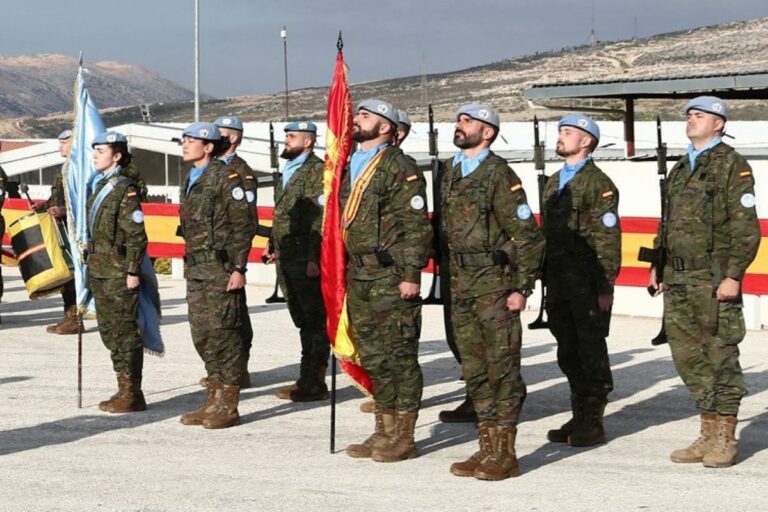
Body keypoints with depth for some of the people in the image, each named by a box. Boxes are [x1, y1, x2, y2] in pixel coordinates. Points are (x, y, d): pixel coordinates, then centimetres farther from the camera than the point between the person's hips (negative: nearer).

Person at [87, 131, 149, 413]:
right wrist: (90, 264, 18)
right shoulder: (99, 186, 14)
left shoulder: (125, 189, -12)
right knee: (109, 331, 12)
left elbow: (137, 235, -15)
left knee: (125, 332, -4)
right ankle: (124, 388, 20)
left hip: (119, 273, -9)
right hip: (99, 271, 9)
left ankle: (132, 393, 2)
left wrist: (132, 271, -17)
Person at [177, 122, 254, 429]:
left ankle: (229, 407, 1)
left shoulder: (226, 177, -9)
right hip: (196, 270, 9)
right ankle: (215, 400, 19)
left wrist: (238, 268, -16)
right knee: (202, 335, 10)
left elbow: (243, 225, -12)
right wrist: (189, 264, 19)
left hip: (220, 268, -9)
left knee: (223, 333, -5)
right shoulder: (191, 180, 17)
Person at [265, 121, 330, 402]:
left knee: (314, 322, -3)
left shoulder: (317, 171, -11)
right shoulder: (288, 171, 18)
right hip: (287, 259, 9)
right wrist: (273, 245, 18)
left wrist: (314, 259, -23)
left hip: (306, 260, -9)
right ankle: (307, 379, 21)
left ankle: (314, 384, 0)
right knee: (303, 321, 14)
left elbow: (322, 220, -18)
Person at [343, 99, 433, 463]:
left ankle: (403, 437, 3)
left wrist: (411, 274, -17)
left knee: (399, 356, -3)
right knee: (372, 357, 12)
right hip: (358, 276, 8)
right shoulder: (349, 167, 17)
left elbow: (416, 226, -12)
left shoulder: (400, 168, -8)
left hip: (390, 278, -8)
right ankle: (384, 429, 20)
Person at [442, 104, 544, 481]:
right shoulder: (449, 171, 13)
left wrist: (522, 288, -14)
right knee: (474, 370, 11)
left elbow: (528, 236, -11)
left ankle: (505, 454, 2)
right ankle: (487, 446, 19)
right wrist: (449, 277, 14)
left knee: (501, 368, -2)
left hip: (495, 284, -8)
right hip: (460, 284, 8)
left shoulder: (499, 174, -9)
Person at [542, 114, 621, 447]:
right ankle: (579, 417, 19)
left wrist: (605, 288, -15)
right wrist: (547, 281, 15)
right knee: (568, 354, 10)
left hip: (588, 285, -7)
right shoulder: (554, 183, 18)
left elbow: (608, 239, -11)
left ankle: (593, 423, 4)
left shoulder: (598, 183, -6)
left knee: (591, 352, -2)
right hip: (559, 282, 7)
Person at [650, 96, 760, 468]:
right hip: (678, 281, 7)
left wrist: (733, 275, -17)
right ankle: (709, 434, 18)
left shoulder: (732, 166, -4)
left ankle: (726, 440, 6)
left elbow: (746, 228, -11)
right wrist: (658, 266, 16)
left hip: (713, 280, -7)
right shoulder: (679, 170, 18)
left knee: (720, 357, -2)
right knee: (687, 356, 9)